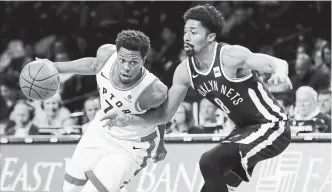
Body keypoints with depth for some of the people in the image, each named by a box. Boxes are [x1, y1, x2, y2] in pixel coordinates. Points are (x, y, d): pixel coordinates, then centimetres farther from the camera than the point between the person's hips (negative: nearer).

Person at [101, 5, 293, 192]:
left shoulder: (230, 56, -22)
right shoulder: (185, 71, -1)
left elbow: (278, 63, -28)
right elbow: (165, 114, 6)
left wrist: (280, 72, -54)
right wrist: (127, 119, -10)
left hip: (271, 127, -8)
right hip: (246, 129, 8)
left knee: (210, 162, -22)